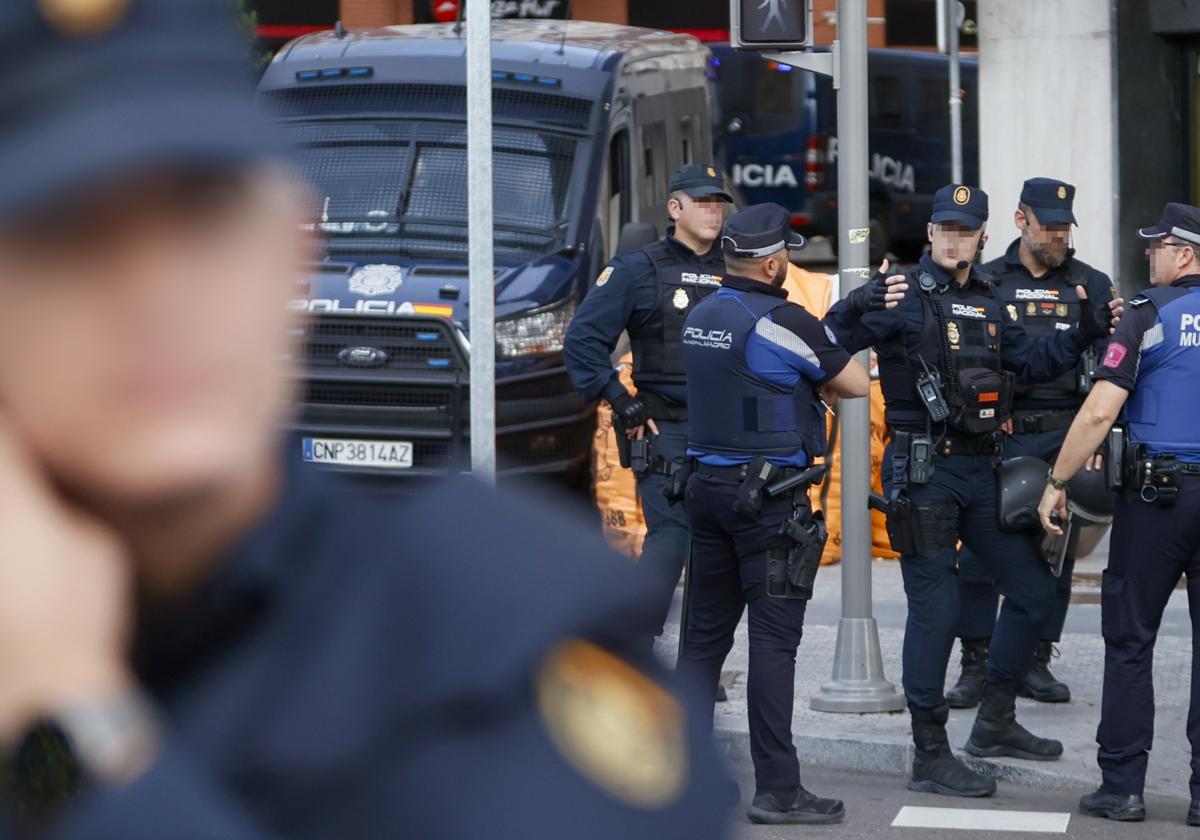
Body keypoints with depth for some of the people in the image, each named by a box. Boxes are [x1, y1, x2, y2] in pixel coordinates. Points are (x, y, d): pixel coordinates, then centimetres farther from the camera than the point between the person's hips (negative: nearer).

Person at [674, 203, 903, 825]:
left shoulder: (702, 315, 10)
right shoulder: (777, 320, -14)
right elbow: (855, 384, -6)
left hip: (709, 486, 8)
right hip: (768, 494, -8)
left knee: (707, 632, 13)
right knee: (774, 639, -4)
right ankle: (777, 790, -3)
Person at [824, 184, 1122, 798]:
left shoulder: (987, 303, 13)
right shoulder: (905, 297, -7)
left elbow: (1029, 362, 24)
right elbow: (830, 339, -17)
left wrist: (1083, 335, 13)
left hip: (980, 469, 7)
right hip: (923, 471, -7)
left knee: (1032, 591, 13)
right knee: (935, 609, -6)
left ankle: (995, 723, 28)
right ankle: (930, 757, 3)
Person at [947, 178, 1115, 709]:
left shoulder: (1092, 286, 9)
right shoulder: (984, 283, 7)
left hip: (1064, 442, 1)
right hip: (997, 440, -1)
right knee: (980, 551, -3)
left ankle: (1035, 664, 15)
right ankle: (975, 667, 5)